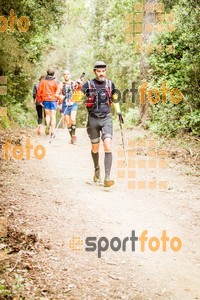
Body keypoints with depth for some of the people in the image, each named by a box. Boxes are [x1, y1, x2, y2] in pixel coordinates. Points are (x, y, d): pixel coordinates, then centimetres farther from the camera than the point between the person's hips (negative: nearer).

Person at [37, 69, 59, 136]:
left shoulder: (43, 81, 3)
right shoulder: (55, 82, -3)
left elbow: (39, 91, 3)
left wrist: (40, 100, 11)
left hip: (45, 100, 2)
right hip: (53, 100, -2)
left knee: (47, 115, 16)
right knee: (53, 116, 3)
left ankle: (47, 125, -12)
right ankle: (52, 132, -3)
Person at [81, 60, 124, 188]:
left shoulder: (110, 84, 5)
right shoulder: (88, 85, -3)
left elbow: (114, 99, 19)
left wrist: (119, 112, 14)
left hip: (106, 119, 0)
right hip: (93, 119, 0)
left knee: (108, 146, -16)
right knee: (95, 147, 12)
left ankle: (107, 178, -17)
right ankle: (97, 169, 41)